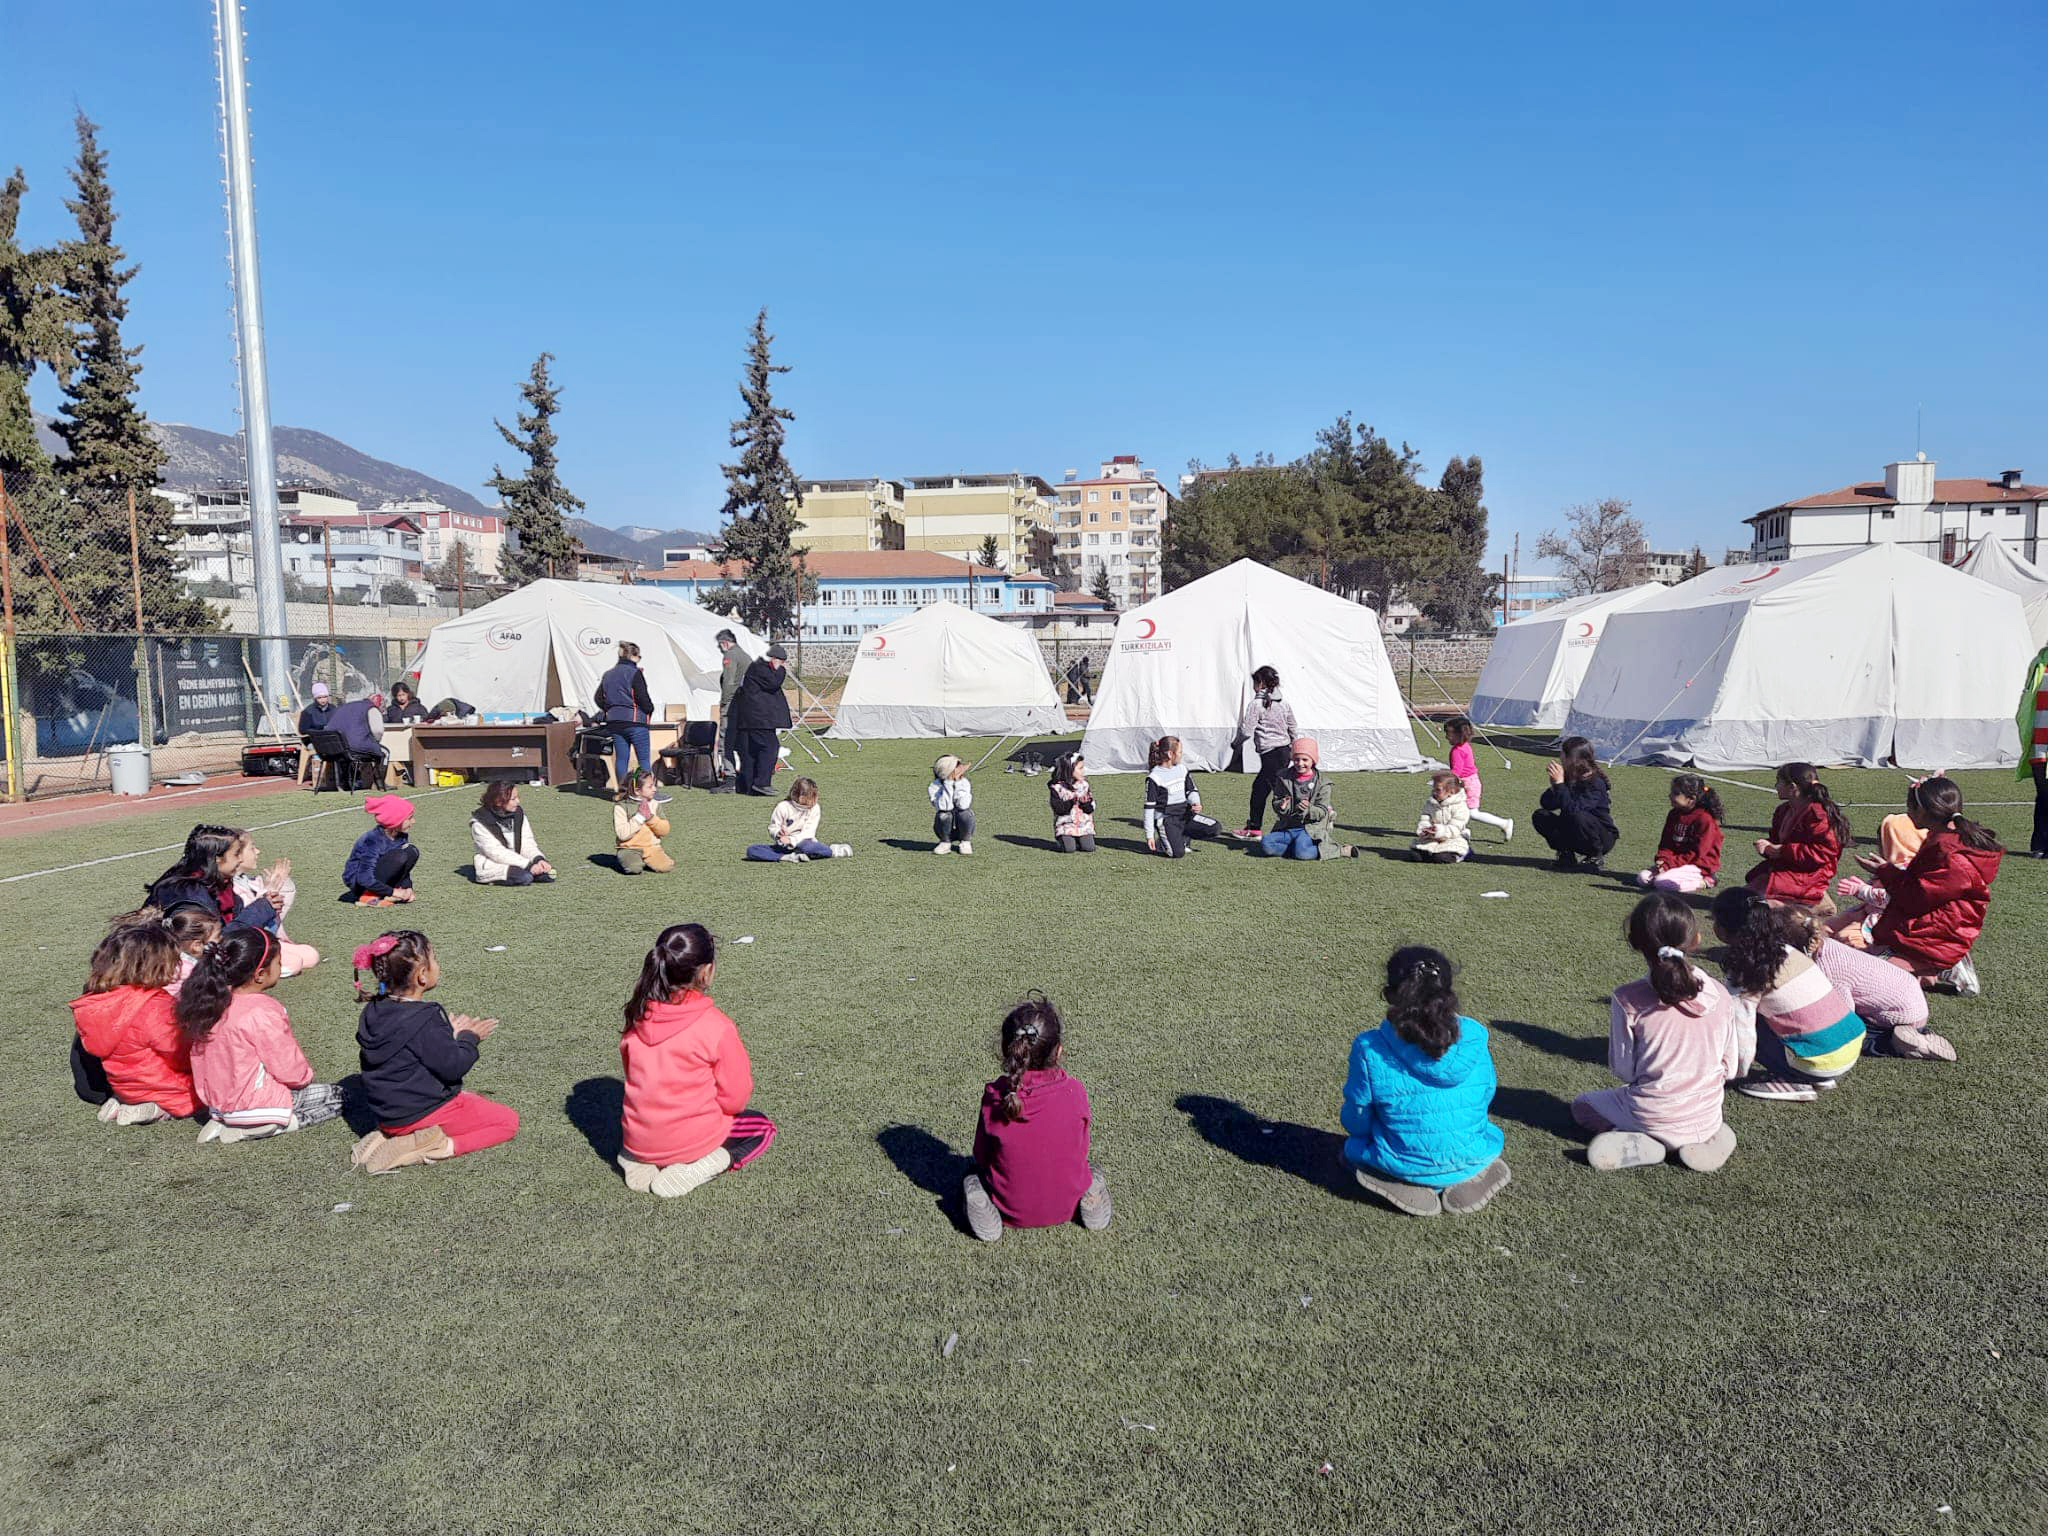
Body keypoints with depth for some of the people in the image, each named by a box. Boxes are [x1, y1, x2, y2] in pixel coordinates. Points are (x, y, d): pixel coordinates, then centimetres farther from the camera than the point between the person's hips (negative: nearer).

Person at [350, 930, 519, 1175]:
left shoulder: (374, 1012, 1)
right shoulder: (424, 1021, -25)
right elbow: (453, 1068, -19)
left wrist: (450, 1033, 8)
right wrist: (469, 1037, -3)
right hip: (420, 1114, -8)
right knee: (508, 1120, 1)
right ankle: (444, 1147, -16)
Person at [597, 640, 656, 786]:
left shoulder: (608, 675, 12)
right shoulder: (634, 673, -9)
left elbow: (599, 699, 13)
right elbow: (643, 697, -14)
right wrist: (650, 710, 3)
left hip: (614, 723, 6)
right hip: (635, 720, -6)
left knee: (621, 758, 8)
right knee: (644, 758, -2)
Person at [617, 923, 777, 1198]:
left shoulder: (637, 1018, -6)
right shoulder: (717, 1027, -21)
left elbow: (635, 1077, 9)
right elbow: (735, 1100, -12)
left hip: (636, 1140, 6)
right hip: (691, 1140, -5)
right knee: (762, 1127, 21)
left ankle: (637, 1163, 8)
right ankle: (690, 1171, -5)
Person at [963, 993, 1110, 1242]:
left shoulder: (994, 1097, -20)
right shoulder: (1074, 1092, -18)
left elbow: (981, 1156, -6)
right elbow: (1080, 1151, -3)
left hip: (1011, 1211, -1)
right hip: (1066, 1208, 1)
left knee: (971, 1178, 28)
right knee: (1088, 1166, 32)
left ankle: (984, 1207, 1)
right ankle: (1090, 1196, 5)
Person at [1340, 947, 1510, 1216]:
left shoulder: (1370, 1050, -20)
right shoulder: (1475, 1039, -13)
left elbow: (1356, 1123, -7)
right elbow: (1485, 1099, 5)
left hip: (1402, 1166, -2)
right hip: (1470, 1160, 2)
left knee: (1353, 1147, 32)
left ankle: (1409, 1189, 3)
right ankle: (1465, 1182, 7)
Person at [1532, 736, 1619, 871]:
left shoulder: (1595, 783, -23)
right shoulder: (1567, 778, -3)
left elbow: (1573, 810, -36)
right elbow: (1546, 805, -4)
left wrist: (1559, 783, -35)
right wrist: (1554, 785, -21)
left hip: (1603, 838, -6)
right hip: (1574, 835, 6)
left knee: (1578, 817, -36)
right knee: (1540, 816, -10)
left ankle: (1596, 858, -12)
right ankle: (1566, 854, 1)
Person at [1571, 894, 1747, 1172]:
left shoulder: (1629, 999, -19)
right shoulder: (1719, 996, -11)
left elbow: (1623, 1069, -9)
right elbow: (1731, 1068, -1)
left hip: (1649, 1115, -3)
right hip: (1706, 1116, 3)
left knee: (1582, 1105, 26)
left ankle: (1639, 1144, -2)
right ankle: (1708, 1138, 7)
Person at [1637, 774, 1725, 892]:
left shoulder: (1705, 819, -16)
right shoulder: (1673, 814, 8)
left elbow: (1696, 853, -18)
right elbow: (1666, 843, 9)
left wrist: (1669, 864, -22)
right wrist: (1662, 860, -12)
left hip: (1700, 867, -7)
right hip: (1676, 860, 7)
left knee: (1662, 883, -27)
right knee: (1643, 878, -12)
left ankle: (1702, 883, -8)